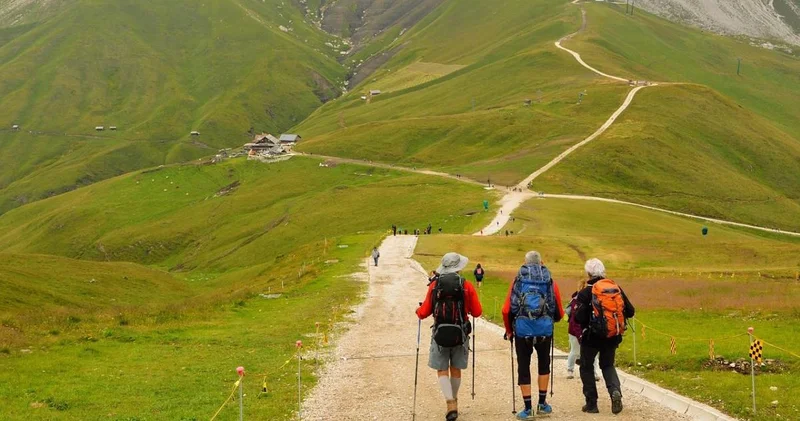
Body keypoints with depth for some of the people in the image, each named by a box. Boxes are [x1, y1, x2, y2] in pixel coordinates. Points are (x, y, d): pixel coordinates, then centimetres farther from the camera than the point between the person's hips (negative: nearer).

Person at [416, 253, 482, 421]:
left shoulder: (434, 285, -4)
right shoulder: (467, 286, -5)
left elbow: (424, 312, -1)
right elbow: (477, 312, -1)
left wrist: (418, 311, 22)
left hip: (440, 333, -1)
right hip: (460, 334, 1)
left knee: (442, 371, 4)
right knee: (456, 369, 17)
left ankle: (451, 403, -12)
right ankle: (454, 399, 32)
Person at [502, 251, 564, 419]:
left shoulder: (518, 281, 5)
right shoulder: (550, 282, 7)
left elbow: (507, 310, 1)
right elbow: (559, 313, 9)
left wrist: (509, 330, 15)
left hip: (522, 329, -1)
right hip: (545, 329, 1)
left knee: (523, 367, 7)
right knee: (544, 364, 20)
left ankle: (528, 409, 5)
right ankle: (542, 404, 22)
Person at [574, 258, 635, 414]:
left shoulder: (585, 293, -13)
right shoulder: (617, 289, 0)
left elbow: (579, 318, -19)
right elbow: (630, 312, 2)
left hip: (592, 337, -4)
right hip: (613, 336, 4)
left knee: (586, 367, 15)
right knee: (608, 366, 21)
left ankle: (591, 403, 13)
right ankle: (615, 391, -7)